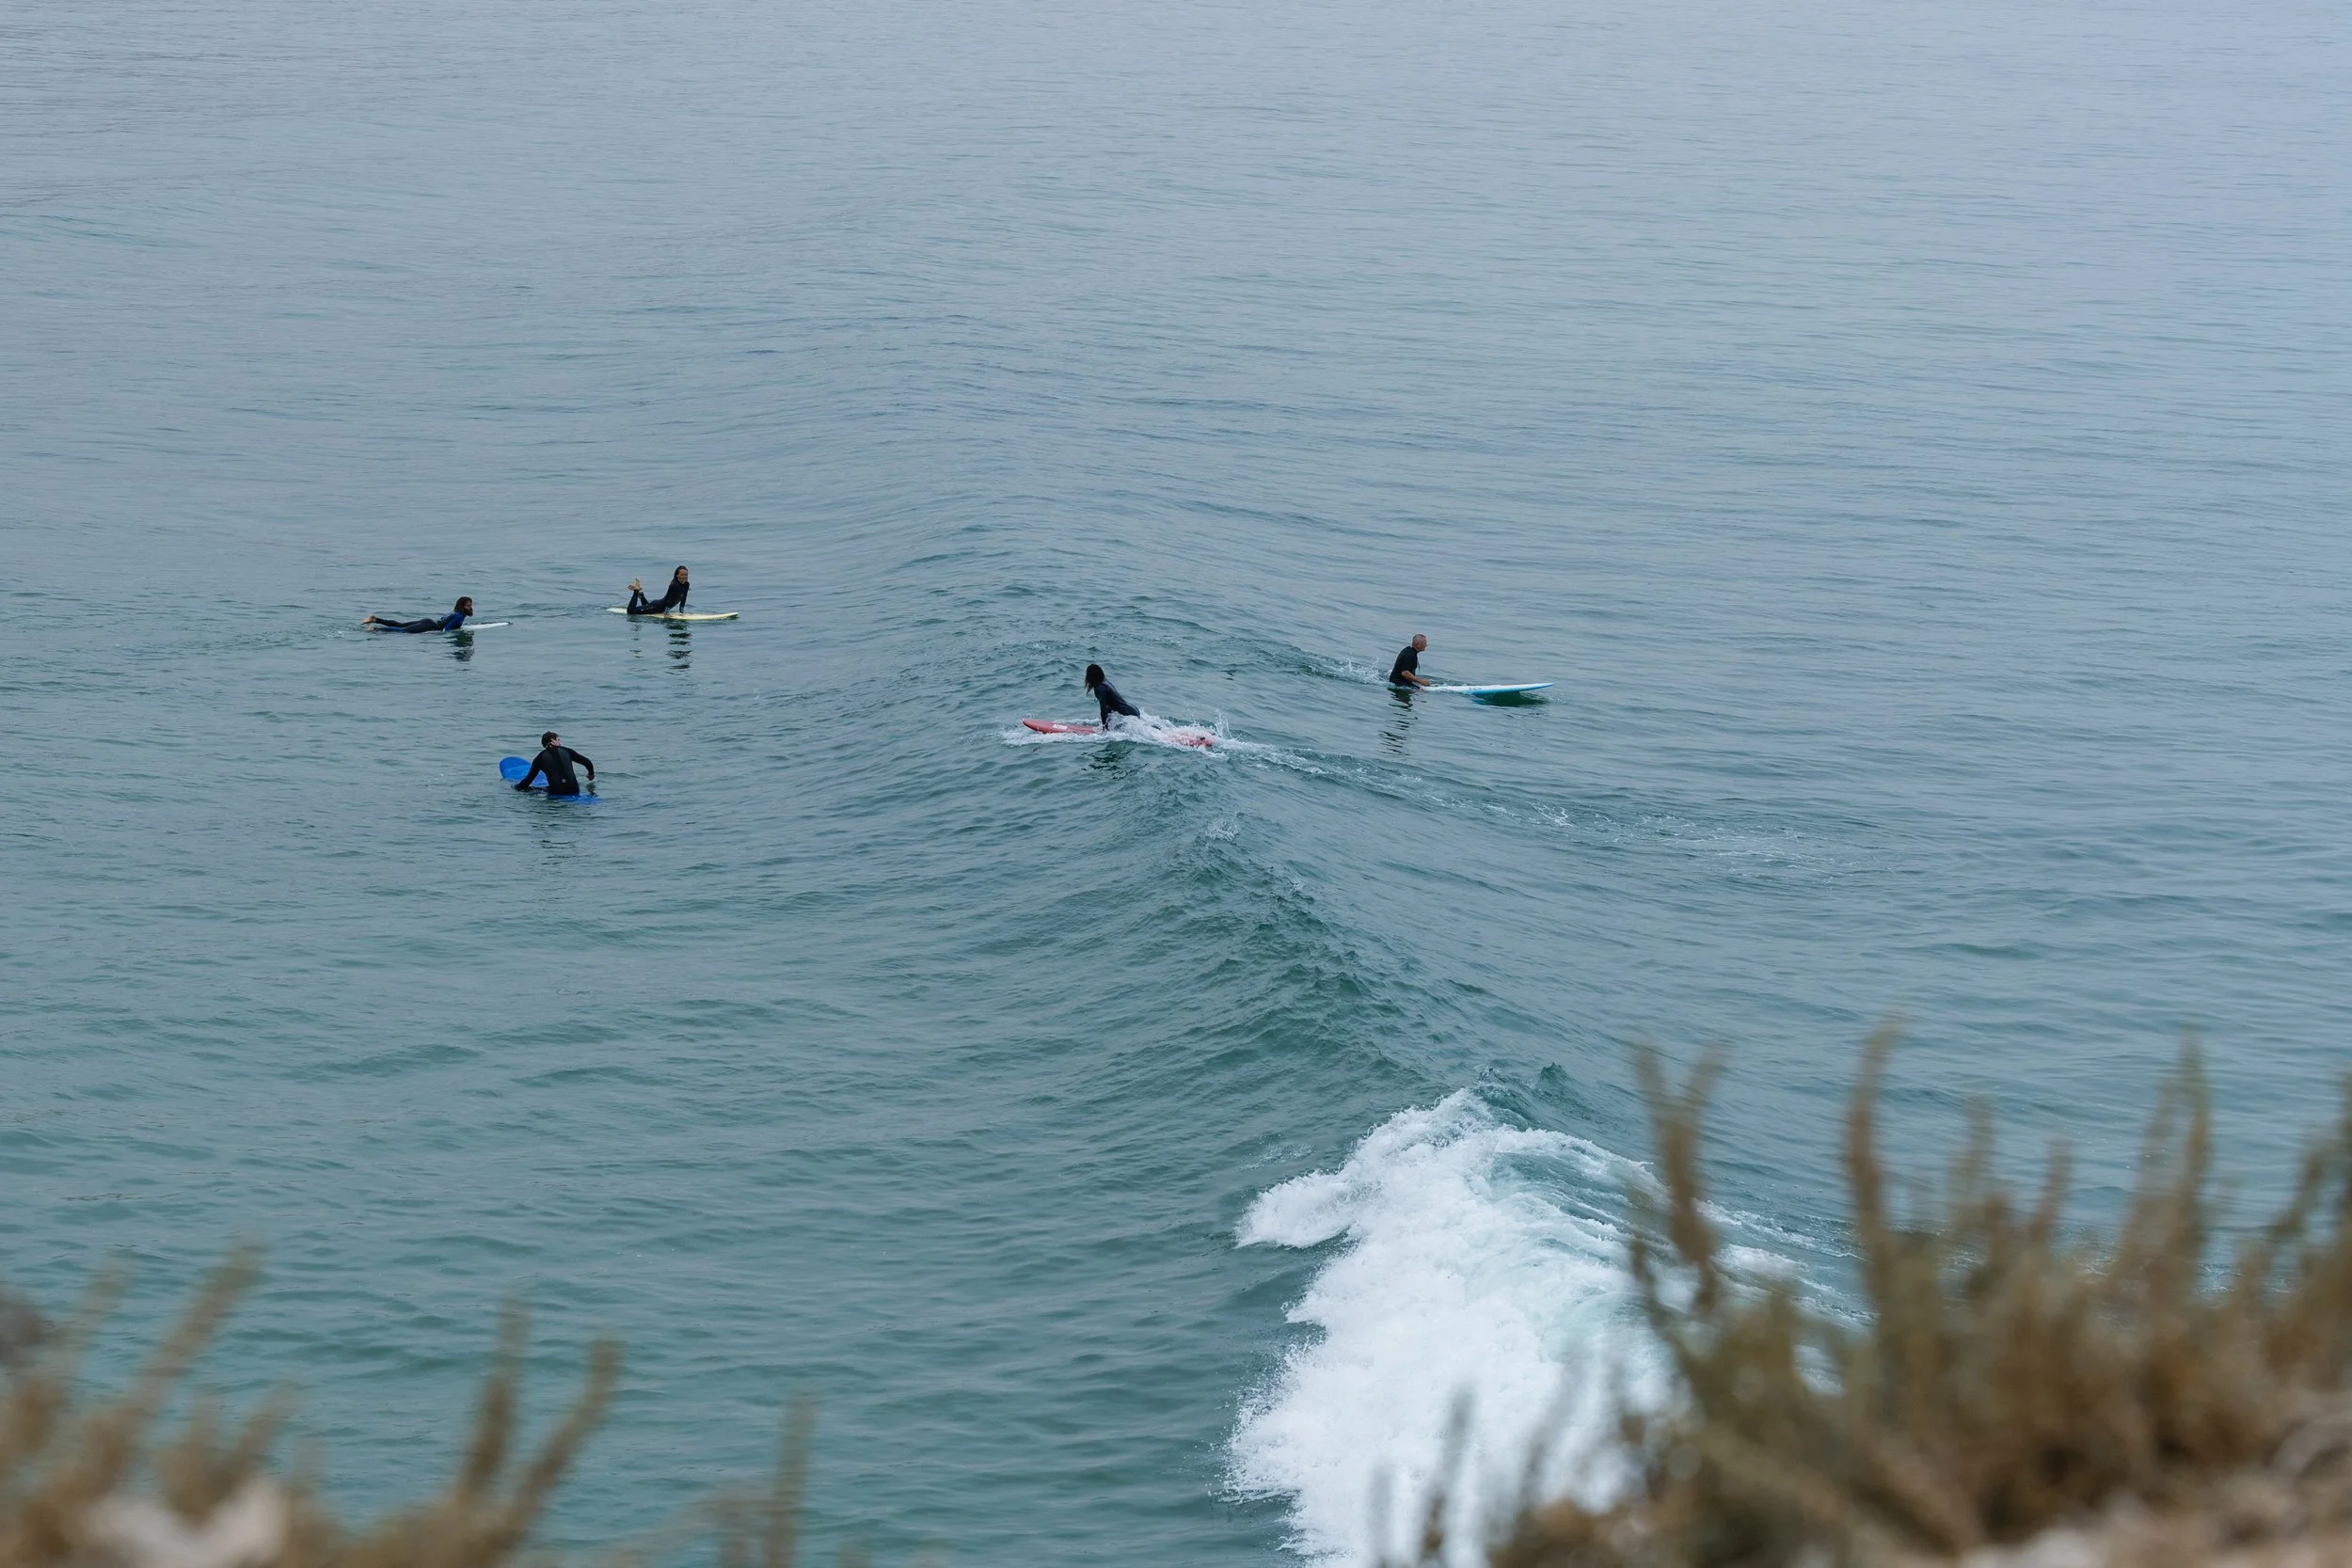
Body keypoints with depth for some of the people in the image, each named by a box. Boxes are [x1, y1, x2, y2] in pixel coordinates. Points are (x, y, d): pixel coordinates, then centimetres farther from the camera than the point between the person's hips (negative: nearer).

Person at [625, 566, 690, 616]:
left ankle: (640, 595, 47)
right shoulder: (674, 585, -30)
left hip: (662, 608, 9)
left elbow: (683, 599, 5)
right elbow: (670, 600, -32)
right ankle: (636, 591, 14)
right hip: (657, 606, -9)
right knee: (631, 610, -4)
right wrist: (666, 613, -33)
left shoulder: (686, 585, -5)